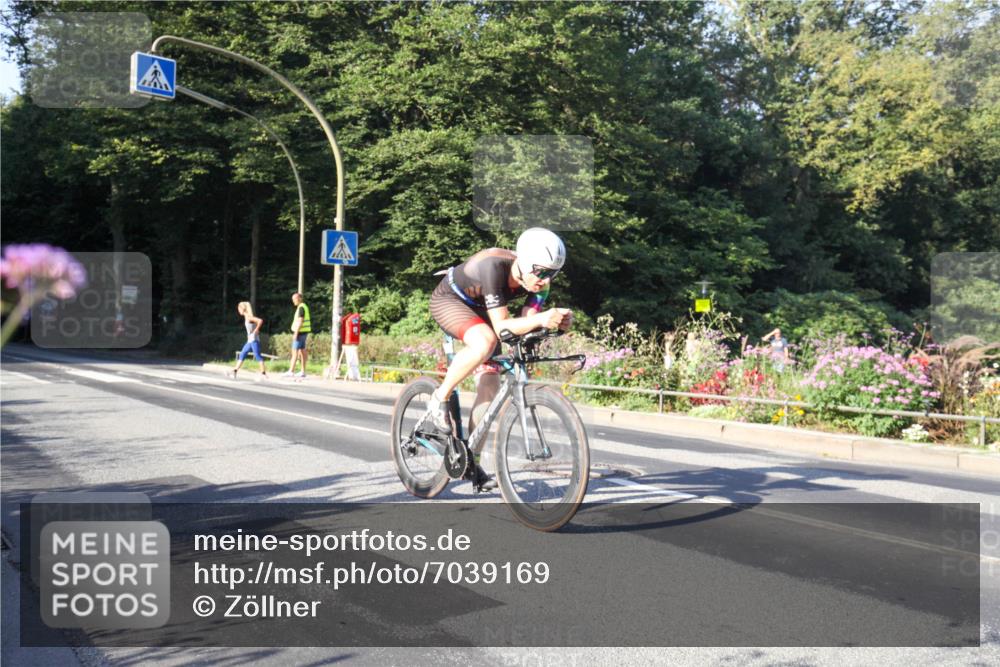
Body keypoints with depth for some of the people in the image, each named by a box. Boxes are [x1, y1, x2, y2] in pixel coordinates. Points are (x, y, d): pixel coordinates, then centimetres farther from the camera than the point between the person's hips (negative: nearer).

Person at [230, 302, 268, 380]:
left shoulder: (249, 317, -13)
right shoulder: (247, 317, 15)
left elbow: (260, 321, -25)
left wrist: (256, 330, -20)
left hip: (254, 340, -10)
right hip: (250, 341, 10)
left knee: (257, 355, -9)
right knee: (242, 354, 10)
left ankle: (263, 373, -8)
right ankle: (235, 371, 14)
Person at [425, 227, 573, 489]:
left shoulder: (540, 282, -21)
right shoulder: (494, 266, -38)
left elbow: (527, 323, -21)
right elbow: (501, 326, -40)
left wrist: (557, 321, -39)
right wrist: (541, 319, -53)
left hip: (479, 311, 6)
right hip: (448, 300, -6)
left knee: (489, 391, -3)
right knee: (485, 341, -38)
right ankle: (439, 399, -16)